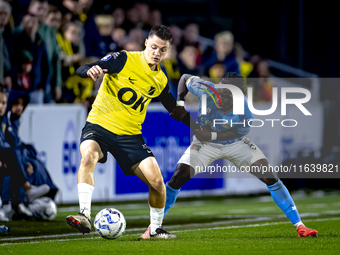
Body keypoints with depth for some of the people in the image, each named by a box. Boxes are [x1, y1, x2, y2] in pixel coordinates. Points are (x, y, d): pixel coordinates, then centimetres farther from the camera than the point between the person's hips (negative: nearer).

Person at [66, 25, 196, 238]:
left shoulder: (160, 80, 7)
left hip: (130, 134, 4)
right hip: (100, 125, -4)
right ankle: (85, 216, -40)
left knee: (157, 182, -8)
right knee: (88, 156, -36)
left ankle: (156, 229, 16)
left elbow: (176, 110, 23)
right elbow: (82, 70, -17)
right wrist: (91, 70, -40)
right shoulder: (124, 60, -9)